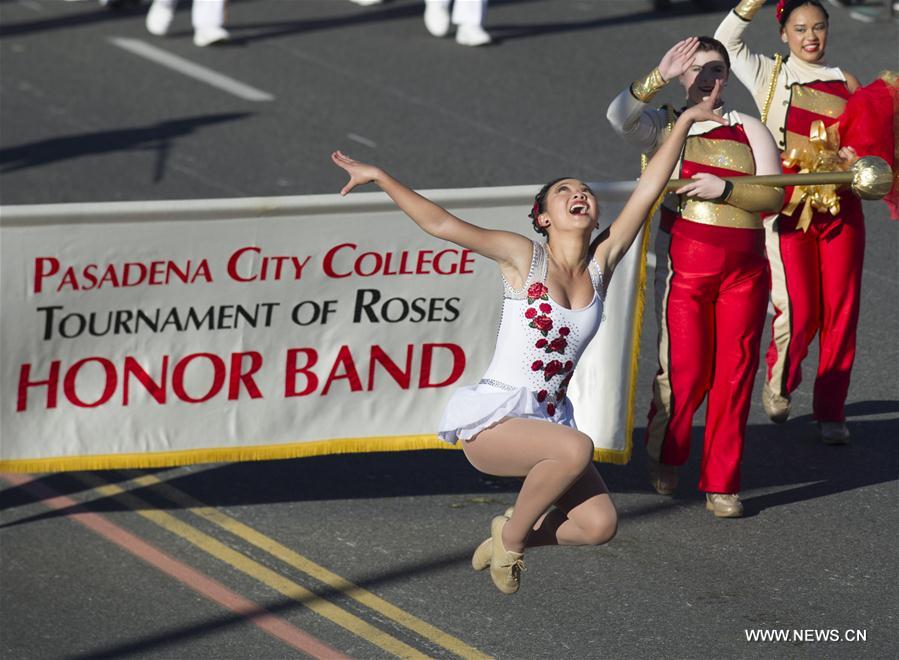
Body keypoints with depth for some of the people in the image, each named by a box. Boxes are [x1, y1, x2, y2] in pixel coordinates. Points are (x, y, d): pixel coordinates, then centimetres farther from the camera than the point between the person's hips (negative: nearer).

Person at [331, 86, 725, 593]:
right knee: (576, 449, -34)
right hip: (492, 419, -5)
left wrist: (686, 122, 3)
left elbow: (646, 193, 4)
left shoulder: (601, 264, 6)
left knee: (600, 524, -13)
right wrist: (380, 177, -17)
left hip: (549, 419, 5)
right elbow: (443, 225, -12)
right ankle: (512, 537, -8)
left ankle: (516, 534, 16)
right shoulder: (525, 257, -5)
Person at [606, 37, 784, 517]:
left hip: (744, 269, 2)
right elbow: (620, 116, -15)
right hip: (684, 262, -2)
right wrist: (659, 78, -27)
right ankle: (664, 459, 22)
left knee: (735, 372, -1)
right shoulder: (664, 125, 7)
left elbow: (775, 195, 1)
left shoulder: (750, 130, 12)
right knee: (685, 370, -5)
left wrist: (723, 189, -14)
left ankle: (721, 484, 8)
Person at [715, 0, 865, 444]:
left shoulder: (846, 85, 15)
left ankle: (831, 412, 10)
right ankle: (779, 385, 18)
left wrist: (857, 159, -4)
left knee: (841, 311, -1)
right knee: (799, 311, -12)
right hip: (789, 206, -3)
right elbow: (726, 41, -5)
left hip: (839, 206, 3)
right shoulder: (770, 76, 8)